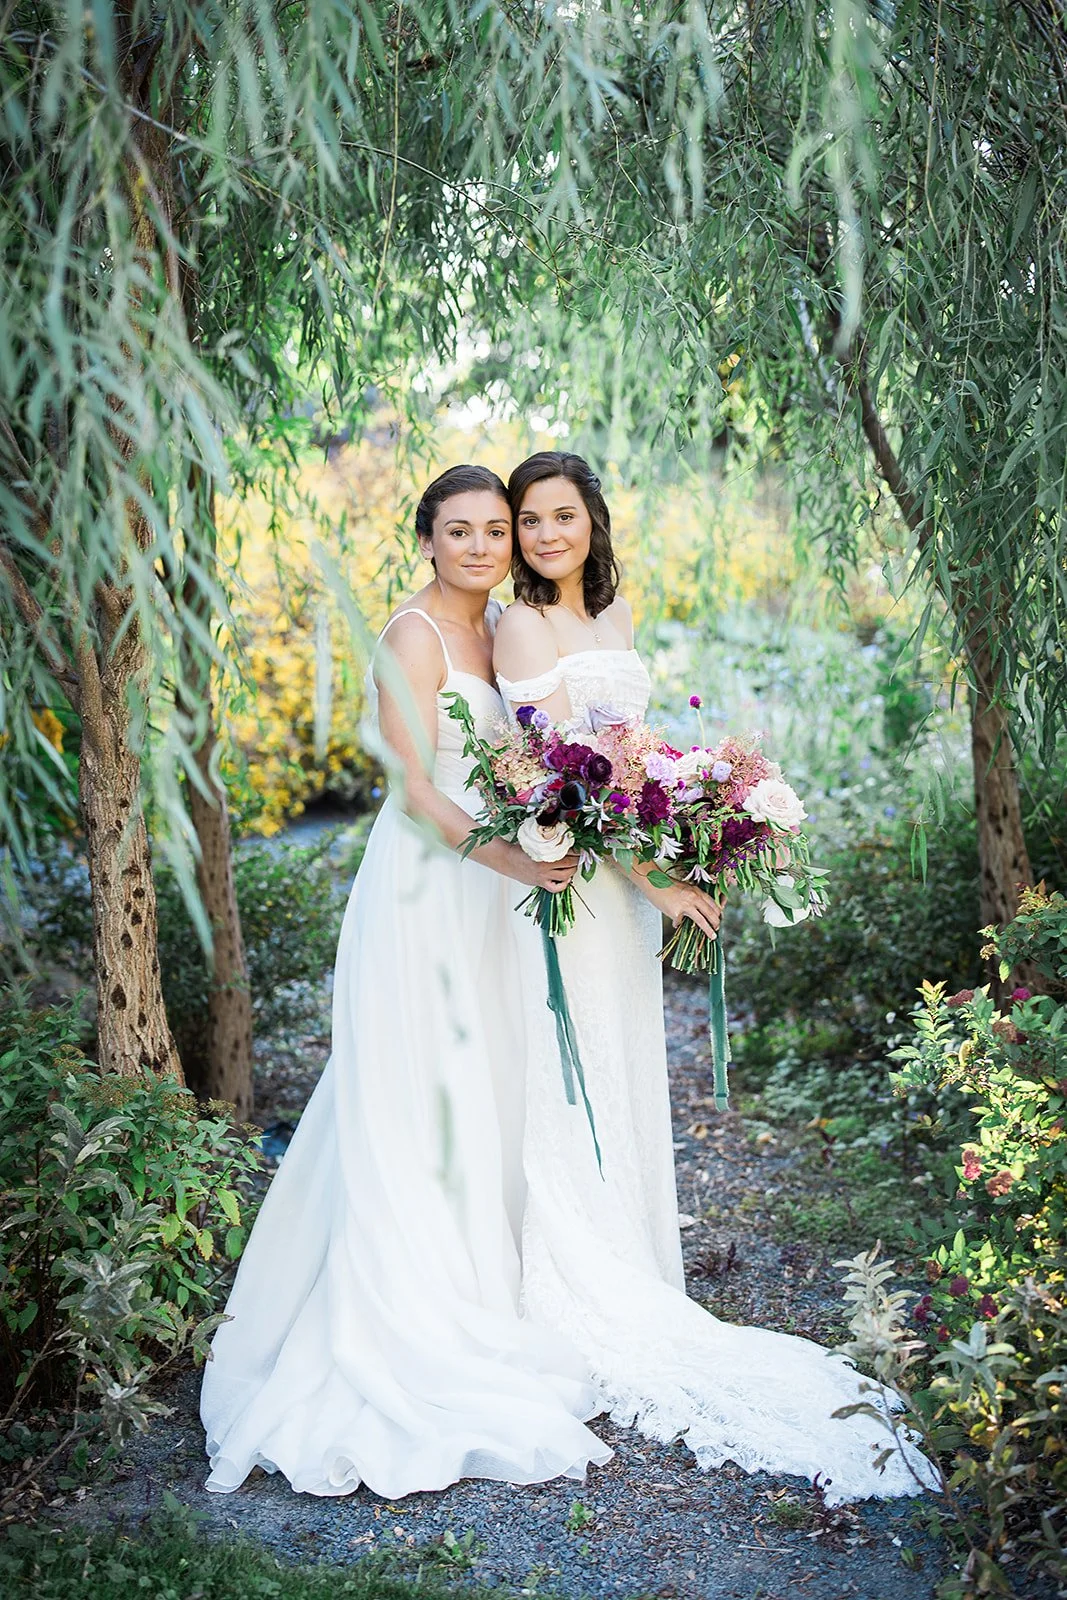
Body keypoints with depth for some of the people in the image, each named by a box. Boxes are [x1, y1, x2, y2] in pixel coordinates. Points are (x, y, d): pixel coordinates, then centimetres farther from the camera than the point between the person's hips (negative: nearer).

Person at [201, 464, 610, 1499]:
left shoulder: (499, 627, 12)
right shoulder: (412, 636, -12)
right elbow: (415, 789, -18)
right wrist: (502, 855, -29)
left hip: (487, 893, 8)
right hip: (421, 885, -8)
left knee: (483, 1095, 15)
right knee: (416, 1098, -2)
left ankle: (474, 1288, 31)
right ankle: (407, 1330, 9)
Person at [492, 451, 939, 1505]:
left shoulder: (613, 613, 12)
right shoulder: (523, 628, -13)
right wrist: (656, 881, -20)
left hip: (624, 872, 8)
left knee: (621, 1078, 14)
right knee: (571, 1087, 0)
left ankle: (624, 1276, 28)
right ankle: (582, 1296, 13)